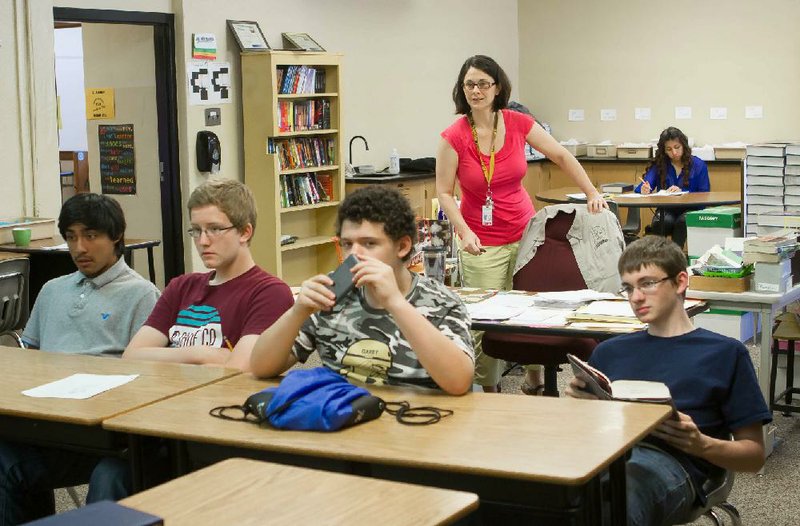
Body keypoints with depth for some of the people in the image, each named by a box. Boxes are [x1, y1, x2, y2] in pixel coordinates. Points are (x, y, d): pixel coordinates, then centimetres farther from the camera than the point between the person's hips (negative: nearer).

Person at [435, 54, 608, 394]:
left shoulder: (518, 124, -6)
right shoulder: (454, 137, -13)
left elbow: (561, 156, 5)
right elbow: (444, 192, -9)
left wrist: (592, 193, 0)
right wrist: (464, 232, -22)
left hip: (524, 231, 3)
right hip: (482, 243, -3)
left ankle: (535, 382, 27)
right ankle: (488, 391, 22)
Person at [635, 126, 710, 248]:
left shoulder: (698, 165, 4)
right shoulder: (658, 165, 7)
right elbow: (640, 189, -2)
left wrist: (682, 192, -17)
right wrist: (644, 190, -28)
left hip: (690, 210, -1)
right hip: (666, 210, 1)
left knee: (682, 221, -35)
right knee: (659, 223, -34)